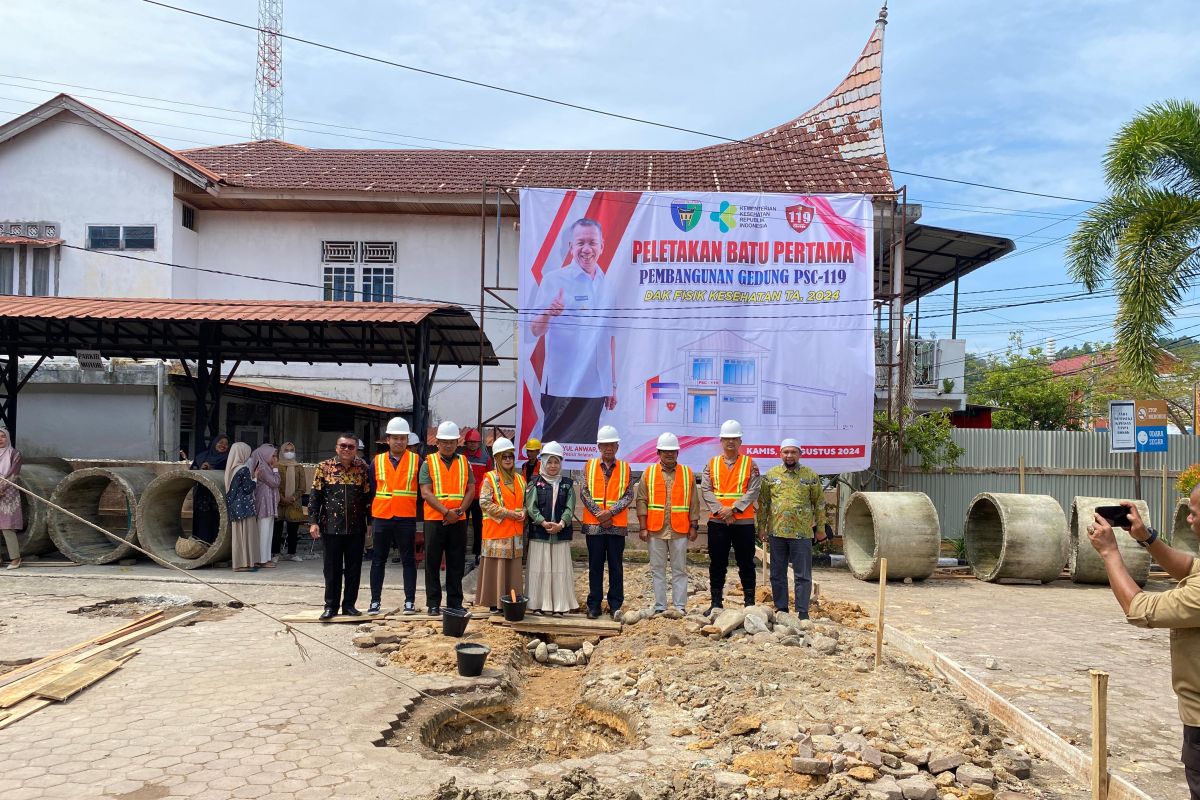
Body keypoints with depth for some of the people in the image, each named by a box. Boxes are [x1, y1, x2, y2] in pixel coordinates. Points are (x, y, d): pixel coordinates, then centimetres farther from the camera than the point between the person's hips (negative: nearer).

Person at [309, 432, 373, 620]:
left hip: (356, 527, 1)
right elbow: (315, 496, 2)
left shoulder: (362, 468, 3)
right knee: (332, 568, 5)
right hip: (331, 526, -1)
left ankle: (349, 605, 17)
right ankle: (331, 606, 14)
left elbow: (368, 497, 5)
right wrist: (313, 522, -5)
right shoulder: (324, 467, 1)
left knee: (354, 568, 6)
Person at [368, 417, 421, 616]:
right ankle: (375, 601, 14)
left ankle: (410, 601, 9)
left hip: (406, 519, -2)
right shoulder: (377, 461, 7)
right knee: (378, 560, 7)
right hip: (381, 518, 2)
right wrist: (369, 521, 8)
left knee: (408, 560, 3)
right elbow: (371, 492, 10)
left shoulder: (416, 460, 2)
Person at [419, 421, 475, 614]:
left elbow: (471, 490, 4)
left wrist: (459, 511, -11)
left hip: (459, 520, 2)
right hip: (435, 519, -2)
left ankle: (455, 603, 13)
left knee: (456, 563, 6)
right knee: (433, 562, 2)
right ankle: (433, 603, 10)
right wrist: (446, 512, -16)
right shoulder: (429, 463, 2)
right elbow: (426, 492, -7)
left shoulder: (464, 463, 10)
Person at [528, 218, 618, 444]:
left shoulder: (608, 285, 11)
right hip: (563, 388, -4)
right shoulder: (554, 280, -3)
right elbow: (535, 331, -7)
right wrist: (547, 314, -29)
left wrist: (613, 385, 16)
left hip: (597, 388, 5)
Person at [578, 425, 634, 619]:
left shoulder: (625, 468, 4)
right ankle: (594, 605, 13)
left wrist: (610, 512, -15)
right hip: (594, 525, 0)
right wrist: (600, 515, -11)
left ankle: (615, 605, 13)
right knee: (595, 566, 6)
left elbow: (628, 496, -3)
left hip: (617, 525, 0)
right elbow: (584, 493, -2)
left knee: (616, 566, 5)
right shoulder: (589, 466, 5)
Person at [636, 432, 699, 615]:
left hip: (680, 530, 0)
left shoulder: (688, 473, 8)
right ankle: (660, 607, 11)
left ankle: (680, 607, 9)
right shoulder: (648, 473, 6)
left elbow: (694, 502, 8)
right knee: (657, 569, 5)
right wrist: (643, 528, -3)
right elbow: (642, 501, 3)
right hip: (655, 530, 0)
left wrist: (694, 526, 2)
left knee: (679, 570, 4)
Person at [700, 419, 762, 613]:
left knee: (746, 564, 4)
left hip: (744, 521, -1)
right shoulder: (711, 464, 8)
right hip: (717, 522, 1)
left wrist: (734, 509, -16)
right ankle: (716, 602, 14)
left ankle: (750, 602, 12)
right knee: (717, 564, 6)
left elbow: (753, 491, -6)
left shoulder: (750, 464, 4)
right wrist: (720, 510, -14)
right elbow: (706, 490, -1)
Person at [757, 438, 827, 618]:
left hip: (802, 533, -2)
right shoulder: (771, 475, 6)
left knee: (803, 575, 1)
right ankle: (781, 608, 19)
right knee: (777, 574, 9)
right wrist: (762, 527, 5)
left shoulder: (811, 476, 2)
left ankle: (802, 611, 8)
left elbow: (819, 504, 6)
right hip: (776, 532, 2)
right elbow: (763, 502, 8)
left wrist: (820, 529, 3)